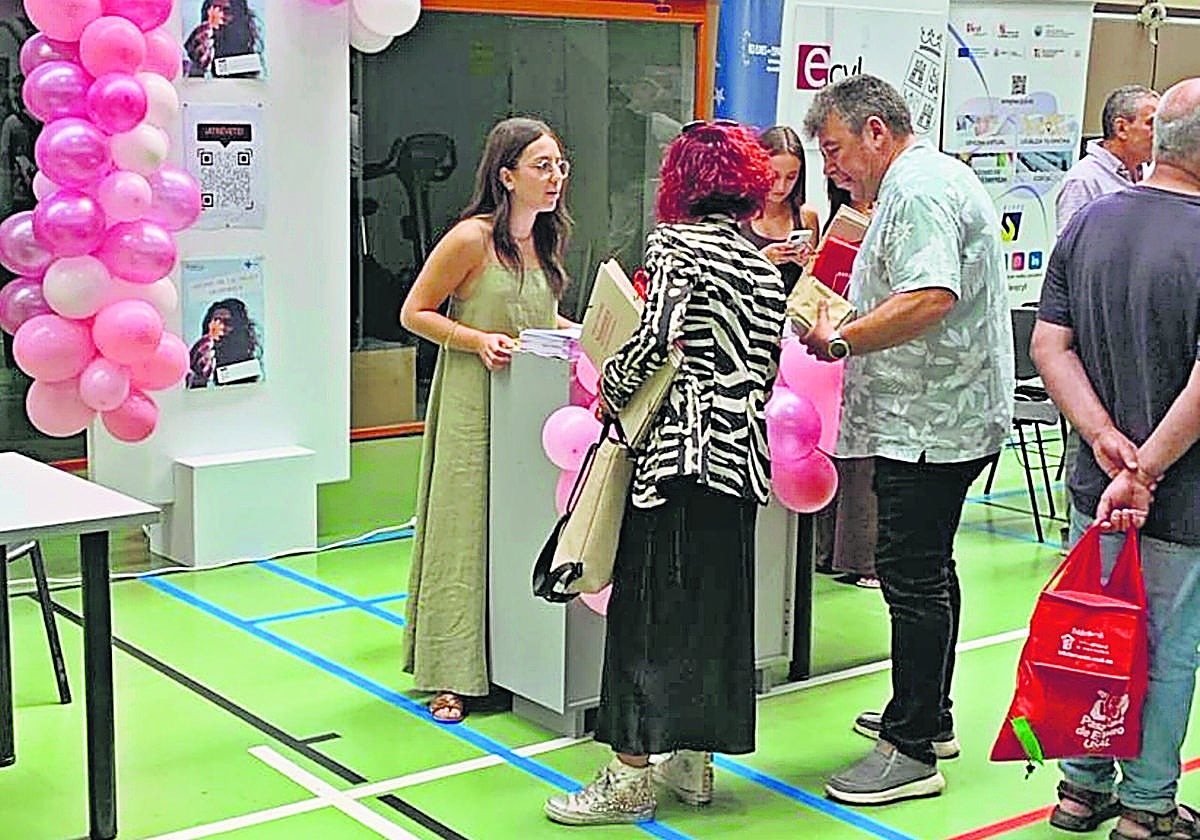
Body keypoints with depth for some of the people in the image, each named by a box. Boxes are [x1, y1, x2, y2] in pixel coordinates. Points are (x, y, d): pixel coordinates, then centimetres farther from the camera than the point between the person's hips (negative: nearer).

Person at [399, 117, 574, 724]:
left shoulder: (543, 240, 11)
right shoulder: (473, 238, -12)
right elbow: (414, 313, -8)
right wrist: (479, 341, -19)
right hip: (473, 405, -7)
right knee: (463, 532, -2)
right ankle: (450, 677, 4)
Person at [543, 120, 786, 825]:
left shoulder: (675, 243, -5)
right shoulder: (764, 265, 15)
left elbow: (658, 337, -16)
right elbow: (766, 368, 16)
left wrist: (610, 387, -2)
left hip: (680, 444, -7)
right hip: (741, 448, 7)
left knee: (647, 601, -2)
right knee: (715, 601, 13)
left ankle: (631, 777, 0)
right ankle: (696, 763, 22)